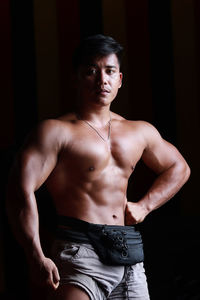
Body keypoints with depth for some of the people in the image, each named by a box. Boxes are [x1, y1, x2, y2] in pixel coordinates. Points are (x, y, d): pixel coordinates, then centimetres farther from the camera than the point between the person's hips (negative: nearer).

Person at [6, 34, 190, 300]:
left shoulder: (140, 132, 17)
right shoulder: (57, 131, -3)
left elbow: (179, 167, 34)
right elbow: (22, 190, -14)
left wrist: (144, 205, 15)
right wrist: (37, 258, -24)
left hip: (129, 257, 6)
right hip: (80, 250, -6)